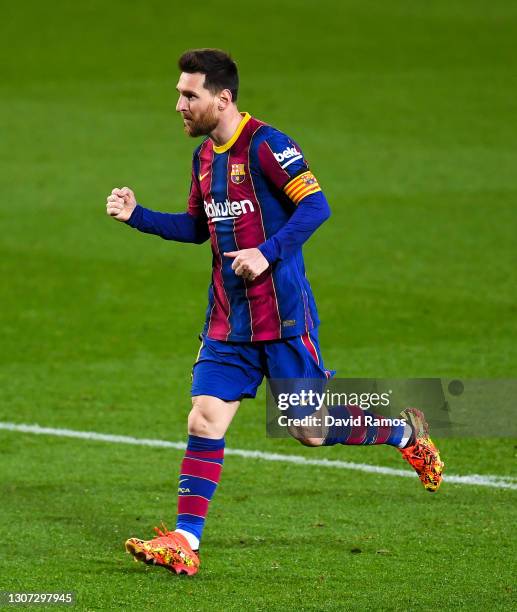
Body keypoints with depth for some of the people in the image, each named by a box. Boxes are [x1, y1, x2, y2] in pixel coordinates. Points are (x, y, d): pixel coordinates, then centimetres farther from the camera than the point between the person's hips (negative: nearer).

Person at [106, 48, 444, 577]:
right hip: (227, 319, 7)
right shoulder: (205, 155, 12)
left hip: (282, 314, -7)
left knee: (312, 428, 0)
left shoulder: (266, 145, -14)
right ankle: (184, 542, -5)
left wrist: (267, 253, -26)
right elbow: (196, 227, 23)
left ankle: (406, 434, 25)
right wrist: (136, 215, 11)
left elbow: (316, 206, -19)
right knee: (205, 419, -4)